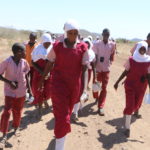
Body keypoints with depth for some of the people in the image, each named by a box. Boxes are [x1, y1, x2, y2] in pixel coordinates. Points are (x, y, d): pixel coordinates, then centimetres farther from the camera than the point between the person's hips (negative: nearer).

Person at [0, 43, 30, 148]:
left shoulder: (24, 62, -7)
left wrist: (28, 87, 11)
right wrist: (9, 82, -25)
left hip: (21, 91, 4)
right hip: (10, 91, -3)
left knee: (18, 111, 15)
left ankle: (16, 127, 39)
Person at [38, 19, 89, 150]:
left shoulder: (83, 48, -6)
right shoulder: (57, 47, -7)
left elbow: (85, 69, -9)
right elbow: (50, 64, 4)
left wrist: (85, 88, -17)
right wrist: (42, 79, 11)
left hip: (75, 86, 3)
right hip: (58, 84, -2)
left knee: (67, 111, 22)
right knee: (62, 116, -8)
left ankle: (58, 131, 51)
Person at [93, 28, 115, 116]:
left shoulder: (112, 44, -3)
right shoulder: (97, 44, -7)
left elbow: (112, 55, 10)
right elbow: (95, 57, -7)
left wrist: (110, 62, -3)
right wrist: (94, 68, -13)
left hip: (106, 69, 1)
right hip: (98, 68, 0)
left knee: (104, 88, -3)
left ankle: (100, 107, -1)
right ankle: (96, 98, 43)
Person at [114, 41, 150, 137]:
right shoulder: (131, 60, -8)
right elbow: (126, 72, 0)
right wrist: (117, 82, 0)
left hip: (141, 87, 2)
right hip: (130, 85, -2)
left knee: (136, 105, 14)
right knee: (130, 105, -5)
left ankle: (127, 113, 49)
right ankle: (127, 127, 5)